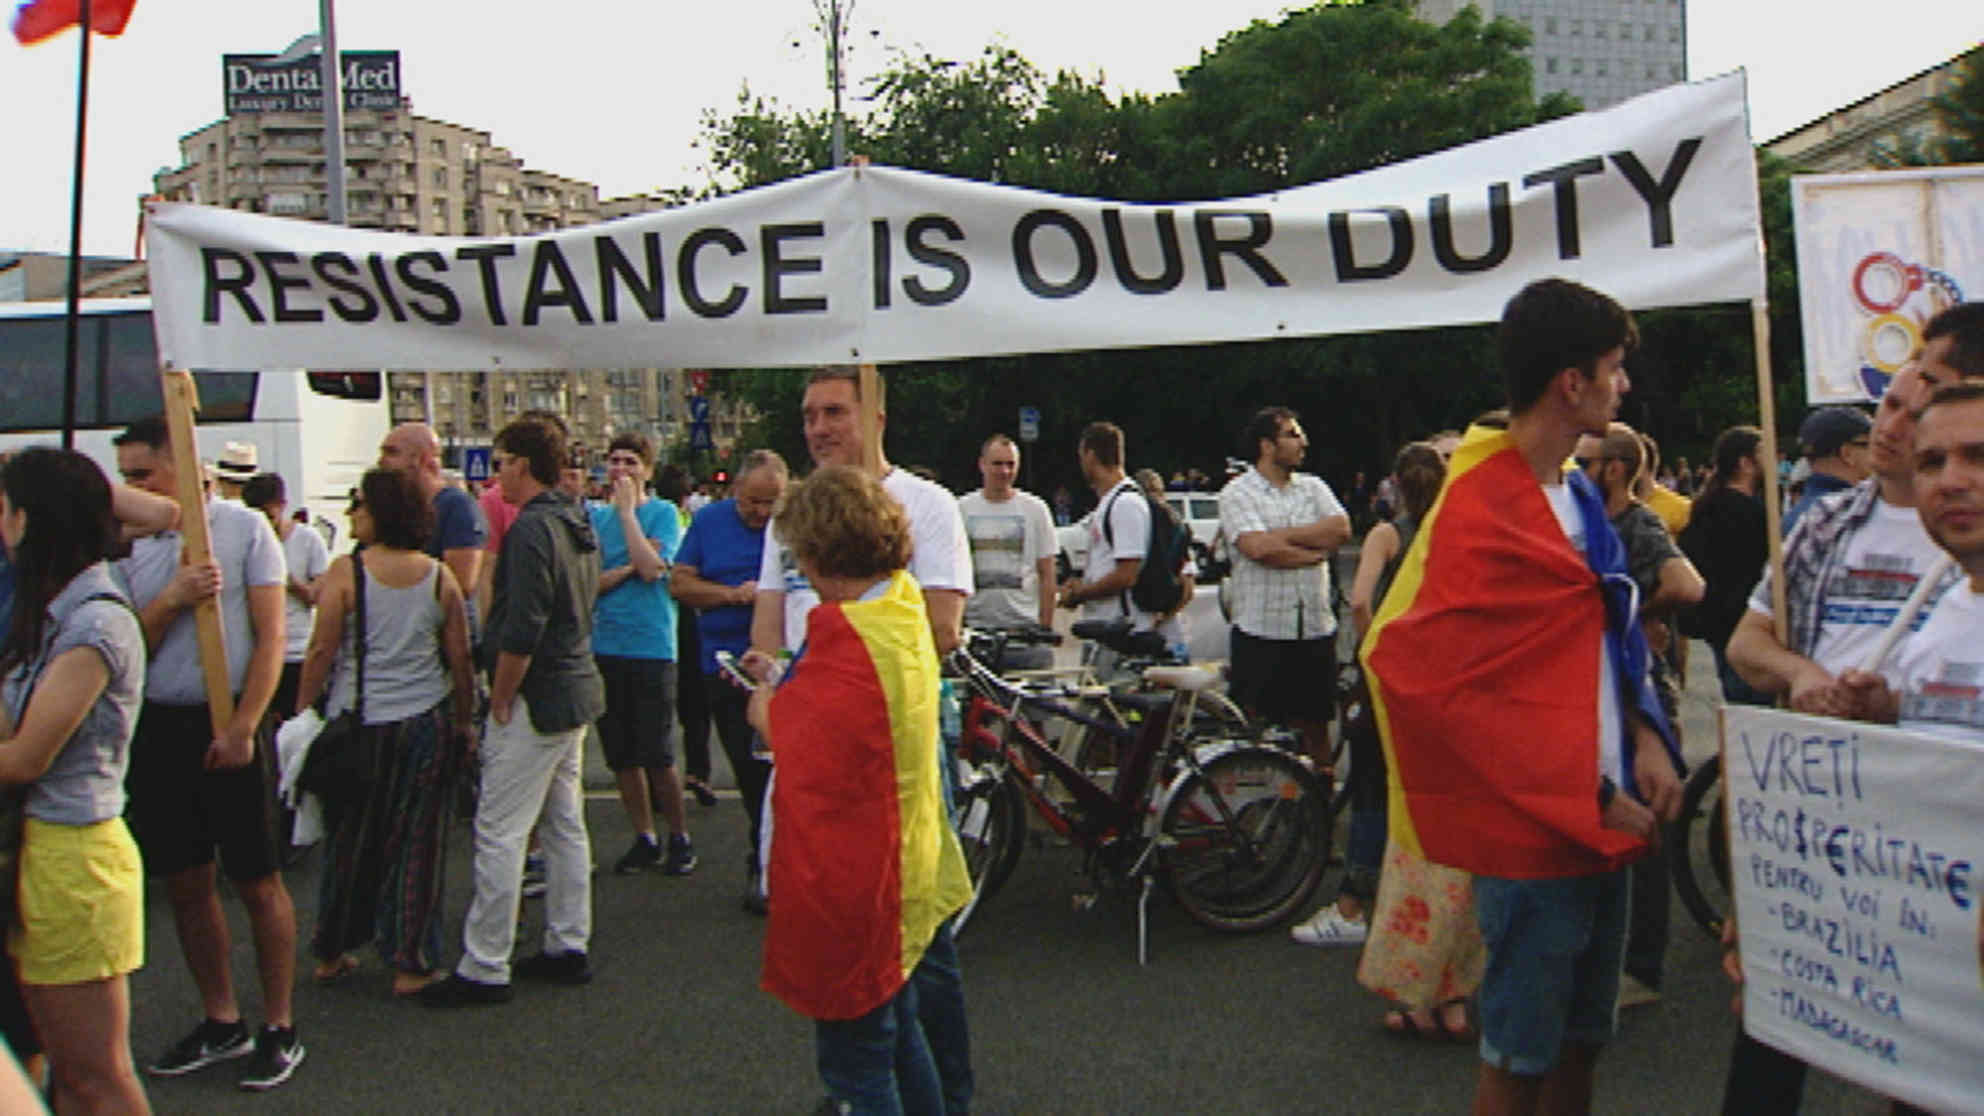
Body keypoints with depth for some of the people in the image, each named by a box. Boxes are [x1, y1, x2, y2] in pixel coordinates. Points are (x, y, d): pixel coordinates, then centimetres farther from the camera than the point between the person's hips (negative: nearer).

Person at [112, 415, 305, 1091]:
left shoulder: (244, 528, -4)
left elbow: (271, 637, -7)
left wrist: (241, 728, -12)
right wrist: (168, 602, -14)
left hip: (229, 727, -4)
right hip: (156, 729, 5)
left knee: (258, 884, 1)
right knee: (185, 884, 11)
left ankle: (279, 1028, 13)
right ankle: (223, 1022, 25)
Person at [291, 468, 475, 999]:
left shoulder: (345, 572, -8)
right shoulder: (439, 576, -1)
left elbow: (321, 652, -8)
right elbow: (460, 660, 2)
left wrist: (300, 715, 2)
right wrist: (464, 722, 12)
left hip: (358, 722, -1)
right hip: (428, 723, 1)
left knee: (350, 841, 13)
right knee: (417, 843, 6)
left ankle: (332, 953, 28)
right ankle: (411, 964, 11)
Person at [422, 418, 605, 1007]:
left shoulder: (532, 527, -17)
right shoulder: (579, 525, 12)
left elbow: (522, 627, -24)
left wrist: (500, 698, -13)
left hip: (537, 697, -10)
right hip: (578, 689, 10)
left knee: (499, 832, -4)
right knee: (564, 824, 15)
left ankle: (484, 969, 1)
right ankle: (569, 947, 23)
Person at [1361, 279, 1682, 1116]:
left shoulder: (1576, 494, 11)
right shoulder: (1482, 511, -18)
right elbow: (1420, 674, -21)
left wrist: (1644, 736, 0)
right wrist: (1583, 796, -18)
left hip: (1602, 820, 9)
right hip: (1534, 831, -8)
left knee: (1583, 1036, 20)